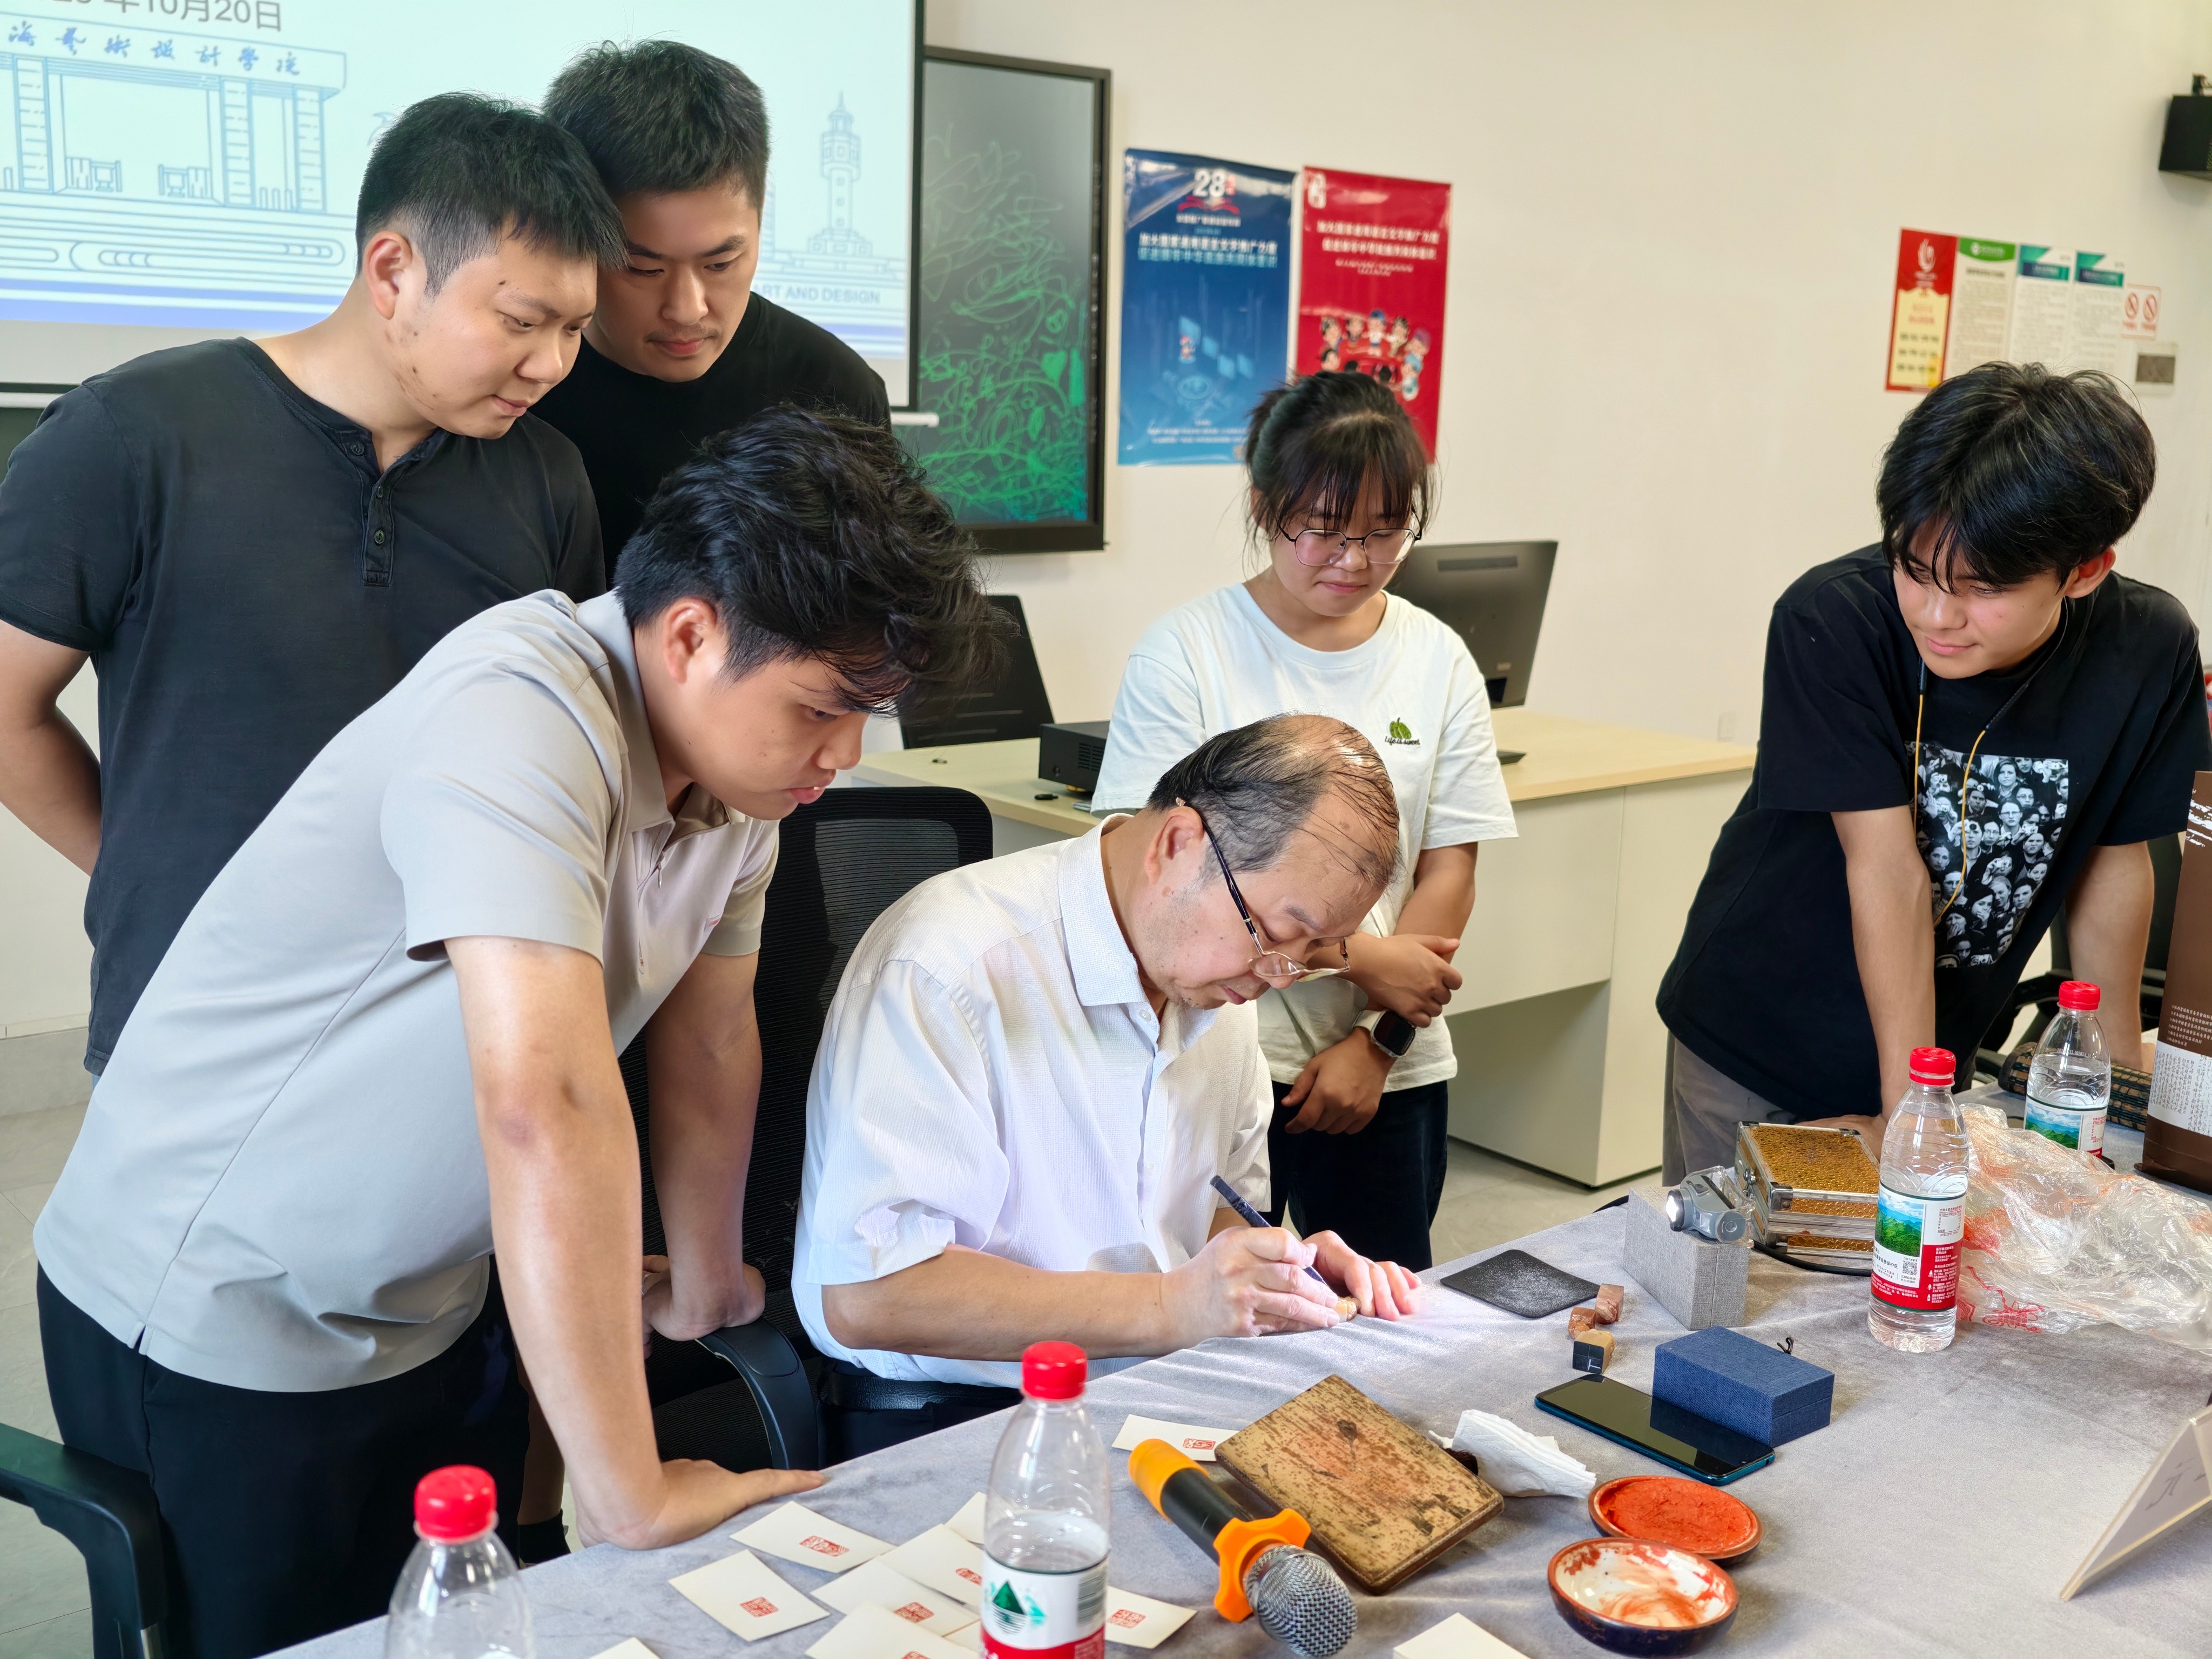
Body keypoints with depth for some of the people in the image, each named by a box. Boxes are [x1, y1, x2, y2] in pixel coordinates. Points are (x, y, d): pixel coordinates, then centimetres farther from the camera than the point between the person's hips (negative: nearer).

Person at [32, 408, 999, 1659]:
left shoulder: (737, 740, -4)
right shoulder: (522, 715, -31)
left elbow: (710, 1044, 7)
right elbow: (545, 1103, -38)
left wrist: (707, 1292, 16)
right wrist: (631, 1497, -34)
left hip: (435, 1310, 7)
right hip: (216, 1320, -7)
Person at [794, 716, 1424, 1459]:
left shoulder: (1215, 964, 6)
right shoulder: (946, 966, -22)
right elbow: (864, 1295, -26)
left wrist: (1284, 1268, -4)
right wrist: (1169, 1308, -26)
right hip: (945, 1425, -6)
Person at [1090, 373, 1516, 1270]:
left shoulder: (1437, 659, 5)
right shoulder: (1185, 650, -7)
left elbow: (1449, 871, 3)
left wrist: (1376, 1040, -6)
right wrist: (1363, 957, -14)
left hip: (1391, 1070, 3)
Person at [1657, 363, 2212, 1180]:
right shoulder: (1831, 621, -25)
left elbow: (2114, 858, 0)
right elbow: (1886, 868, -27)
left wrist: (2119, 1063, 5)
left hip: (1939, 1045, 3)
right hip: (1750, 1049, -2)